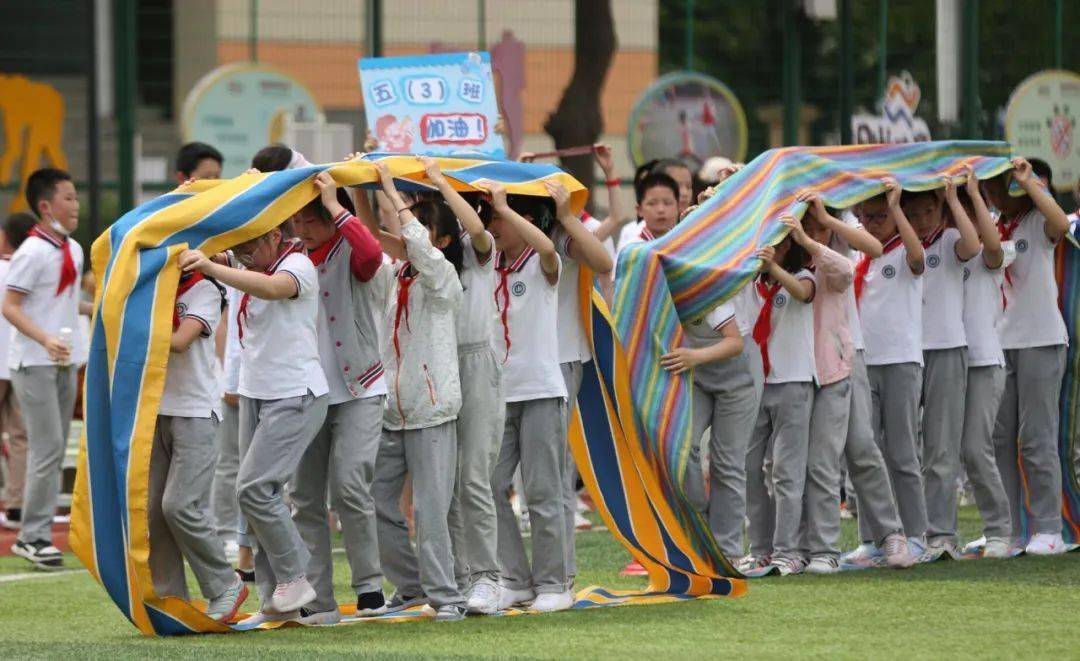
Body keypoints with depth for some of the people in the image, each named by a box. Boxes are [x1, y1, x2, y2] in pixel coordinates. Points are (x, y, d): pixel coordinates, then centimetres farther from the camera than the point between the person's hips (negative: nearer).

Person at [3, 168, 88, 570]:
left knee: (55, 450, 9)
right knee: (48, 447, -12)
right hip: (34, 363, -8)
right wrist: (46, 340, -30)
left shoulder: (73, 250, 11)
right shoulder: (32, 252, -15)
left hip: (64, 362, 8)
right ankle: (34, 536, -9)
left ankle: (37, 535, 14)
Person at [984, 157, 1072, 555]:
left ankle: (1047, 529, -1)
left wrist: (1027, 182, -25)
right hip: (1000, 342, 6)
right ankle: (1009, 531, 9)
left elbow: (1061, 223, -27)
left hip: (1041, 340, -6)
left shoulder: (1037, 223, -4)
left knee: (1037, 439, -6)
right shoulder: (994, 228, 14)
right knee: (999, 438, 4)